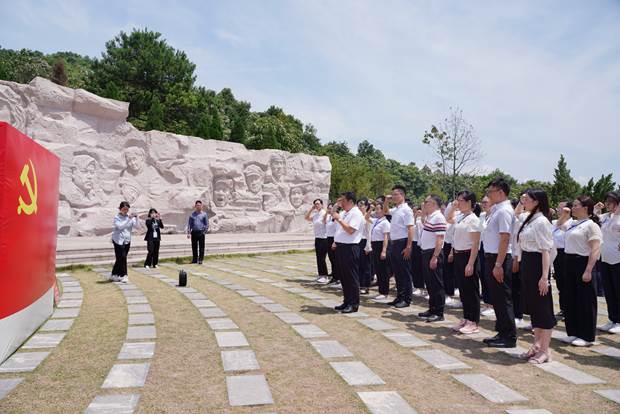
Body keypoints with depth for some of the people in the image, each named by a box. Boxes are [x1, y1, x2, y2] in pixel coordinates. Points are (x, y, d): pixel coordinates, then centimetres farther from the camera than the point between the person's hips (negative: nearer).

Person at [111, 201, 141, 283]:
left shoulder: (130, 216, 6)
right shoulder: (117, 217, -5)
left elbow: (137, 225, -4)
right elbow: (120, 226, -21)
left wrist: (136, 218, -20)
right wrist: (128, 219, -27)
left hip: (127, 240, 4)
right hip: (118, 240, -4)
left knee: (120, 258, 10)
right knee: (122, 257, -10)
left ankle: (114, 275, 22)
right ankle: (123, 275, -2)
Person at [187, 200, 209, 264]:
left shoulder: (204, 214, 4)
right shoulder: (192, 214, 9)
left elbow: (207, 224, 4)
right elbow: (189, 223, 8)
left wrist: (205, 232, -5)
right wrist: (189, 232, 0)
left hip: (201, 232, -2)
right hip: (194, 232, 2)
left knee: (201, 247, -2)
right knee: (194, 247, 7)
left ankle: (200, 260, 2)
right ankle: (194, 259, 16)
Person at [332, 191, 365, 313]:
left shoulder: (356, 213, -11)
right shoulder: (344, 213, 17)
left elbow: (350, 230, -23)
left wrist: (339, 219, -19)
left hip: (350, 248, -9)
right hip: (341, 247, 9)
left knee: (352, 277, -2)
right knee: (343, 276, 14)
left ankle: (354, 304, 5)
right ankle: (347, 301, 24)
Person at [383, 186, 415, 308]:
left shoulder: (406, 210, -11)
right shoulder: (395, 210, 12)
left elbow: (410, 229, -17)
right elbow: (385, 211, 33)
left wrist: (408, 247, -21)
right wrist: (386, 201, 15)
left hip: (402, 243, -8)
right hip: (393, 243, 8)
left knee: (405, 272, 1)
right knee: (396, 272, 13)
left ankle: (406, 299, 10)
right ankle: (399, 297, 22)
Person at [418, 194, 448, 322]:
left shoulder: (438, 218, -14)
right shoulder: (428, 217, 14)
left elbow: (440, 240, -21)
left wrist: (435, 257, -24)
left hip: (433, 254, -9)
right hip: (426, 253, 9)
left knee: (436, 283, -2)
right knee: (429, 283, 15)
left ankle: (439, 313, 6)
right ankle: (432, 309, 26)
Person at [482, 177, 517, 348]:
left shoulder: (504, 211, -15)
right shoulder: (495, 209, 13)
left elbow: (505, 239, -20)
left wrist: (498, 265, -22)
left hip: (499, 259, -9)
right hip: (491, 257, 9)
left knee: (503, 298, 0)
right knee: (496, 297, 16)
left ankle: (509, 337, 11)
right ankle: (502, 332, 27)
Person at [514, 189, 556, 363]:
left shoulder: (541, 221, -14)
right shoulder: (528, 220, 13)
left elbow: (546, 250, -18)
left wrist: (545, 276, -21)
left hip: (537, 264, -9)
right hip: (526, 264, 9)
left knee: (542, 307, -1)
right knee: (531, 305, 14)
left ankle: (545, 350, 9)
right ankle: (537, 345, 25)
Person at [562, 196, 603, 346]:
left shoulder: (591, 225, -11)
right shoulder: (573, 224, 12)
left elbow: (595, 250, -18)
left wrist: (588, 271, -23)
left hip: (583, 263, -9)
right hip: (570, 262, 9)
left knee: (585, 301, 0)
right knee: (570, 299, 12)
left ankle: (586, 336, 11)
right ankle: (573, 332, 23)